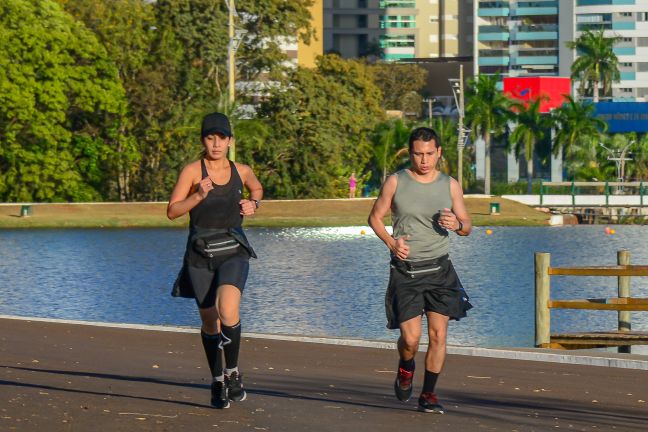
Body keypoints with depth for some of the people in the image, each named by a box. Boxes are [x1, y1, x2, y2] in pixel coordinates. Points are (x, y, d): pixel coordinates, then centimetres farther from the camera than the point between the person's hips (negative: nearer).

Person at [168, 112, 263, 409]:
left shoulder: (241, 171, 4)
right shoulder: (192, 171, -5)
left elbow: (257, 188, 27)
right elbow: (172, 211, -8)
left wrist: (253, 204, 7)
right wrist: (198, 196, -21)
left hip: (233, 252, 0)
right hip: (201, 254, 0)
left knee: (228, 310, -25)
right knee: (210, 322, 7)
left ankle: (233, 372, -7)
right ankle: (217, 381, 27)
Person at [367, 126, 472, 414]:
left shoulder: (450, 185, 5)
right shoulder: (396, 182, -1)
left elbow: (467, 226, 10)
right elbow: (375, 217, 7)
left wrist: (457, 225, -14)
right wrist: (391, 242, -11)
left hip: (439, 269, 2)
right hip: (405, 270, -2)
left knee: (438, 334, -6)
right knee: (410, 338, -9)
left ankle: (428, 394, 8)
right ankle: (405, 369, 25)